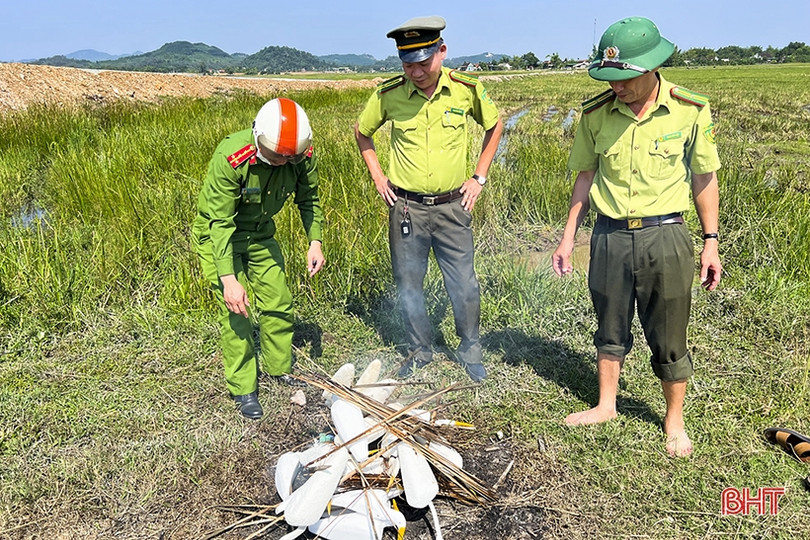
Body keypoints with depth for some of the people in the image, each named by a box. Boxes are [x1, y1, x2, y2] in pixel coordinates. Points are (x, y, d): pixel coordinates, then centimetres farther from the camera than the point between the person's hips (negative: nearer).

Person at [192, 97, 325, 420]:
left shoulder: (303, 156, -20)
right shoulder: (229, 158, -34)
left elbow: (308, 199, 0)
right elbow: (221, 223, -31)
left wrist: (315, 241, -11)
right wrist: (229, 278, -35)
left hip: (260, 233, 5)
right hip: (218, 234, -5)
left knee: (278, 302, 7)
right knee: (234, 311, -7)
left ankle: (280, 368, 28)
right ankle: (243, 388, 7)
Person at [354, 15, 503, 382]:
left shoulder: (466, 90, -7)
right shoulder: (389, 94, -6)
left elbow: (495, 126, 11)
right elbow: (361, 132, 12)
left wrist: (479, 177, 6)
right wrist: (378, 176, 5)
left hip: (452, 206, 0)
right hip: (405, 208, 1)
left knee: (464, 285, 4)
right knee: (409, 285, 10)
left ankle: (470, 350, 27)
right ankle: (419, 351, 30)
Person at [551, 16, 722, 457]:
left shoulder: (690, 111, -7)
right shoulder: (595, 113, -2)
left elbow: (704, 178, 3)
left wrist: (711, 242, 2)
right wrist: (568, 237, 7)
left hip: (664, 235, -2)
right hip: (609, 236, 2)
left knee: (668, 339, 8)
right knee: (610, 329, 16)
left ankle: (674, 420, 30)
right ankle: (606, 405, 36)